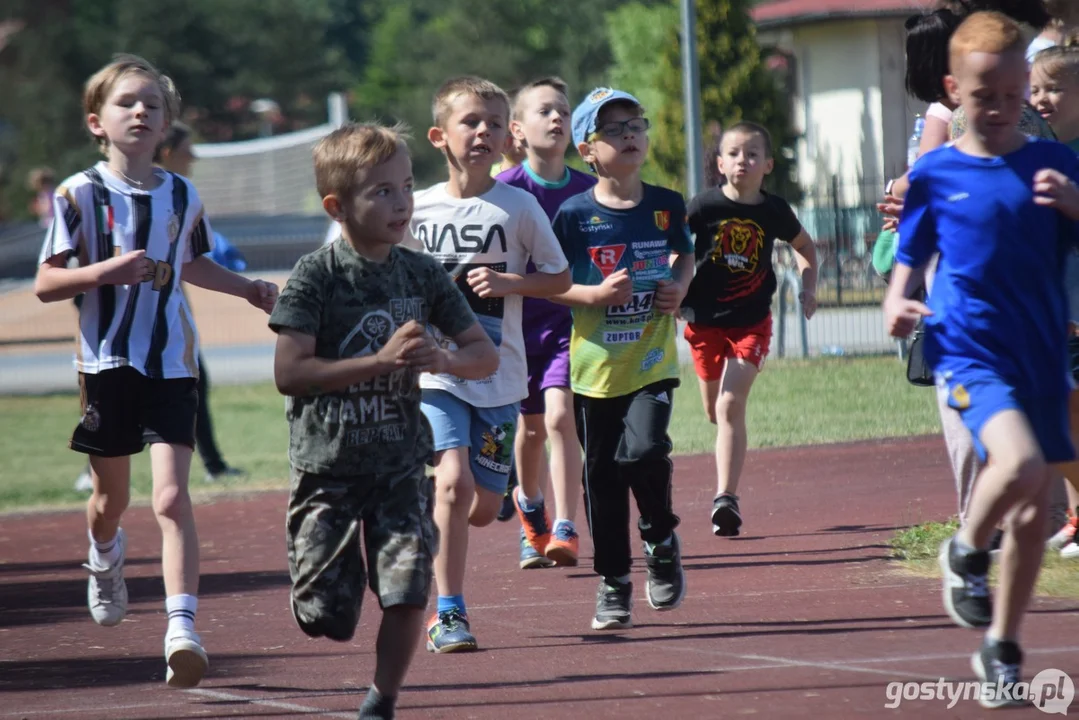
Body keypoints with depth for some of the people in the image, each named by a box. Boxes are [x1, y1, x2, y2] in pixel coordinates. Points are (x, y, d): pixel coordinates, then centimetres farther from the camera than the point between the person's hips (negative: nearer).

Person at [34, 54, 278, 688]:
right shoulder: (81, 194, -4)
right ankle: (105, 559, 49)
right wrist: (104, 271, -21)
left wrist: (249, 289, 13)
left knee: (172, 497, -13)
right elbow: (46, 283, -5)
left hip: (173, 363, 1)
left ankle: (183, 629, -20)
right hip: (107, 360, -1)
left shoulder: (183, 196, 6)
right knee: (112, 495, 14)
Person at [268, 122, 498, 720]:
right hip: (327, 464, -3)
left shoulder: (420, 274, 2)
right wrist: (381, 362, -22)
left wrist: (441, 360, -15)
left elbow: (485, 354, 8)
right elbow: (289, 373, -18)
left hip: (400, 462, 3)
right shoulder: (315, 277, -10)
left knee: (407, 594, -10)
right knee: (324, 615, 0)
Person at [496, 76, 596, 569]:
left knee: (560, 416, -17)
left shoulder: (587, 190, -3)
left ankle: (565, 531, -19)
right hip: (521, 322, 0)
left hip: (570, 322, 0)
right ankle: (529, 505, 42)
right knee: (532, 427, 13)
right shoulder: (506, 190, -10)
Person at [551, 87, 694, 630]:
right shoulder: (575, 214, -5)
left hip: (652, 360, 0)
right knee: (602, 476, 5)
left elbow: (684, 254, 20)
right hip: (595, 362, 0)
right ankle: (613, 582, 20)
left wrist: (679, 287, 0)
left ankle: (662, 539, 9)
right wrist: (593, 294, -15)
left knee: (643, 451, -20)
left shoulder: (665, 206, 2)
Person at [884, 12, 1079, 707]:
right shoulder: (935, 175, 1)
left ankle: (1002, 651, 24)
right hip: (968, 348, -3)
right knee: (1019, 461, -29)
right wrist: (897, 303, -10)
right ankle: (966, 554, 1)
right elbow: (910, 258, 10)